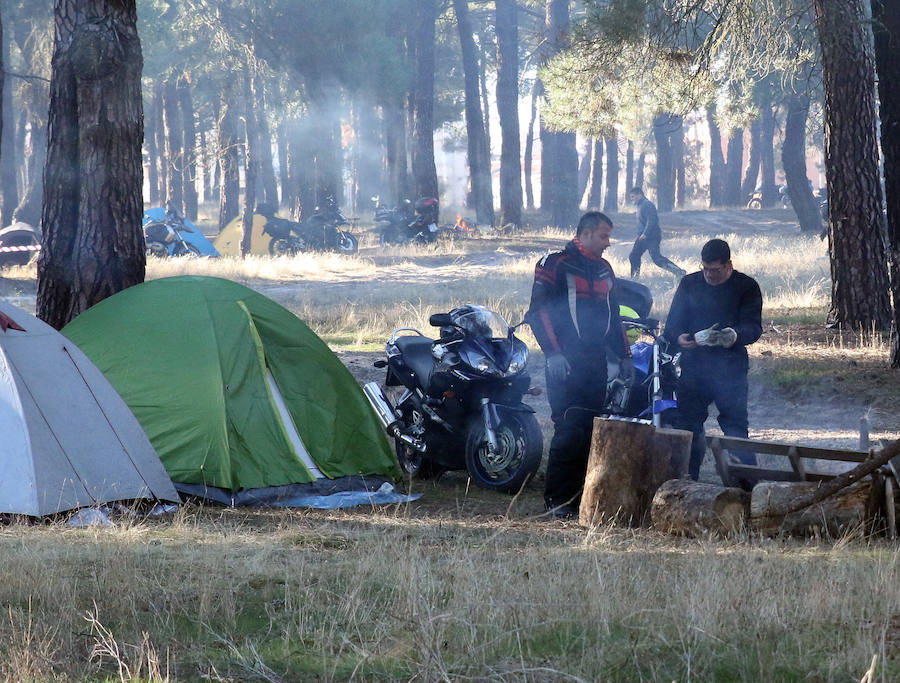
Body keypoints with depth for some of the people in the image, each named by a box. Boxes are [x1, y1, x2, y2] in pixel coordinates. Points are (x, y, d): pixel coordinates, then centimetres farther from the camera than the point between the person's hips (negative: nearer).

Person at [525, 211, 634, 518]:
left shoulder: (603, 269, 19)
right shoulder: (556, 265, -5)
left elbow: (613, 316, 27)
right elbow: (539, 310, -10)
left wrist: (624, 355, 23)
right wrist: (553, 352, -18)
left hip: (596, 361, 7)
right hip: (565, 363, -7)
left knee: (591, 430, 4)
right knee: (569, 429, -12)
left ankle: (578, 494, 10)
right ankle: (557, 500, -9)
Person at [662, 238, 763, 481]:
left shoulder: (746, 287, 1)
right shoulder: (689, 284, 12)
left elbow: (754, 327, -7)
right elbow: (673, 322, 12)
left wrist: (734, 336, -30)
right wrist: (678, 337, -12)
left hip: (730, 368, -4)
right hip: (694, 366, 4)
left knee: (735, 427, -6)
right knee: (686, 424, 5)